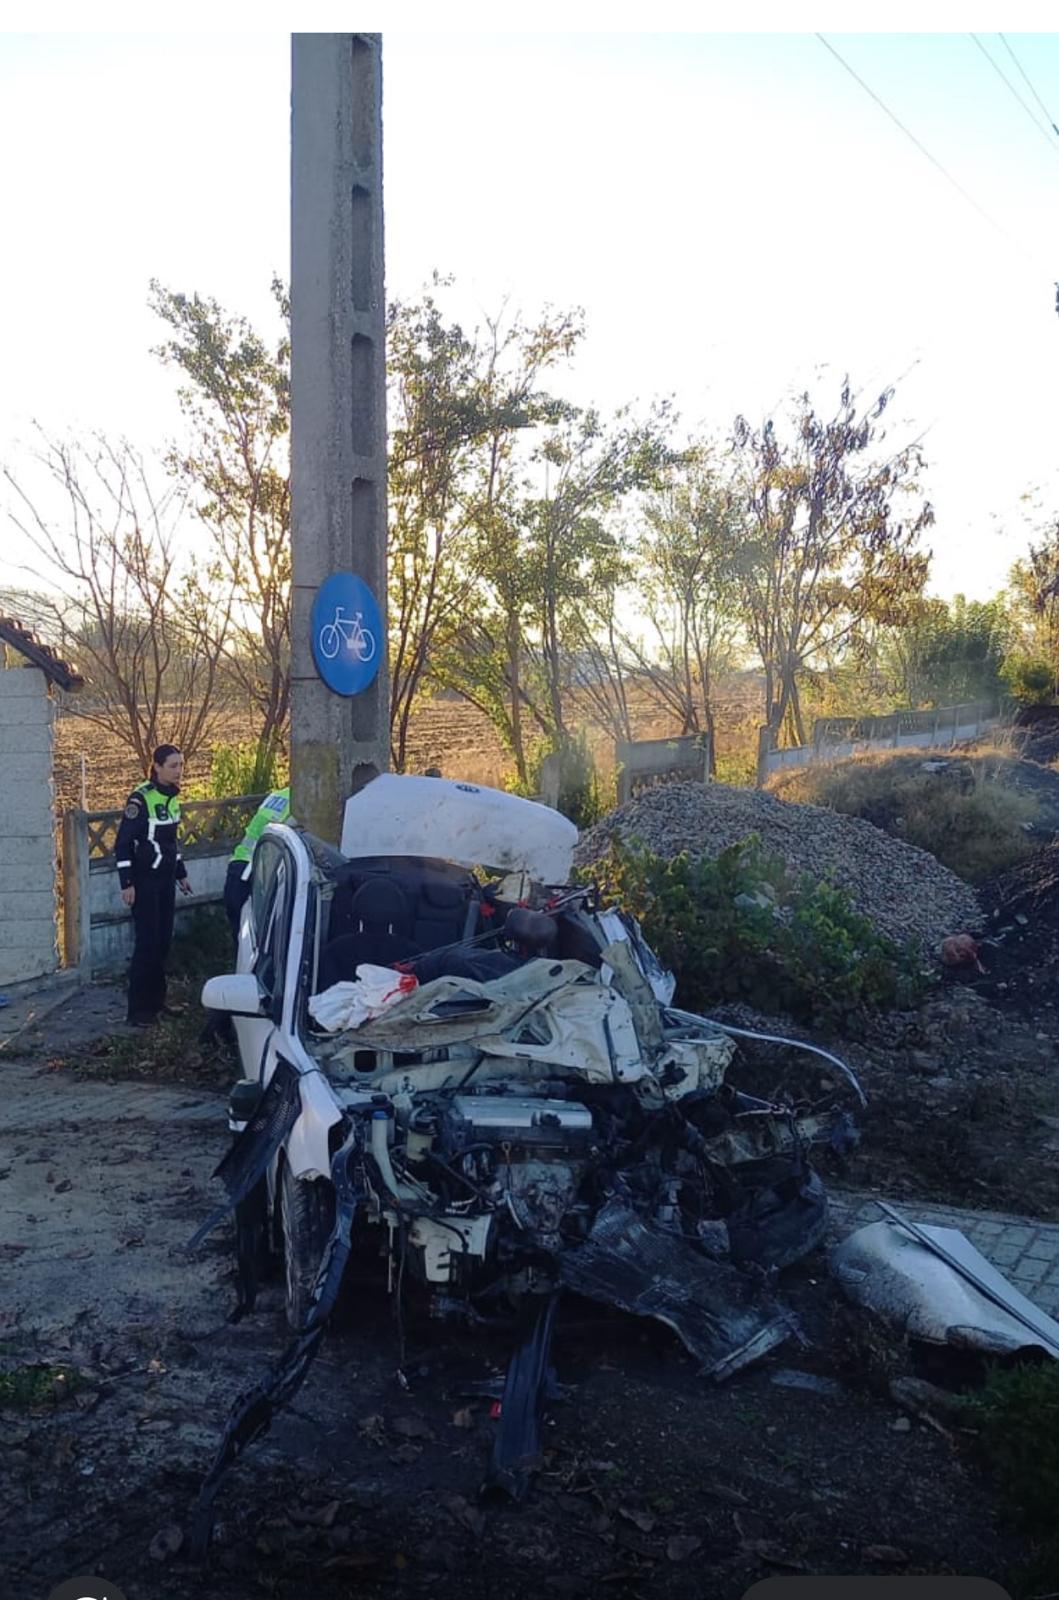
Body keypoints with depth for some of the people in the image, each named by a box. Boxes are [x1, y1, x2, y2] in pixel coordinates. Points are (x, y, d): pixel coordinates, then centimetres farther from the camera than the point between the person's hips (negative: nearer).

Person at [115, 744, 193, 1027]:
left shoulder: (172, 797, 8)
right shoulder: (141, 798, -16)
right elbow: (123, 842, -15)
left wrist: (181, 874, 21)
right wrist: (126, 883, -18)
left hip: (166, 878, 7)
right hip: (145, 879, -7)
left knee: (163, 940, 10)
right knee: (147, 942, -7)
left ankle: (156, 1000, 20)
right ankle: (139, 1009, 1)